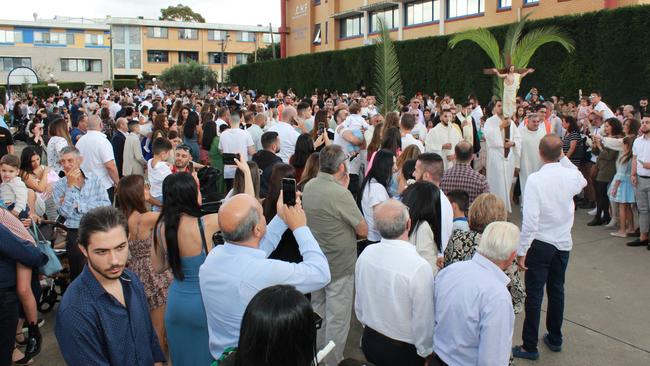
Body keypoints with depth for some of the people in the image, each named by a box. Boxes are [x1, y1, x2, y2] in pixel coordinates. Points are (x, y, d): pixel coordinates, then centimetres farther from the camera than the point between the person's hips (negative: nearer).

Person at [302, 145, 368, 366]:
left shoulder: (308, 187, -3)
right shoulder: (340, 194, -25)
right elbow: (363, 230, -17)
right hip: (340, 266, -8)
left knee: (318, 312, 23)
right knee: (337, 319, 8)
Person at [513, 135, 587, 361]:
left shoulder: (535, 179, -20)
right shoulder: (571, 176, -6)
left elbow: (530, 219, -23)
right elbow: (582, 183, 22)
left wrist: (521, 251, -15)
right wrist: (564, 159, 16)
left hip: (540, 244, -5)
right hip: (563, 243, 5)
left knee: (534, 295, 2)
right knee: (557, 291, 19)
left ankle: (529, 347, 10)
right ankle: (555, 339, 34)